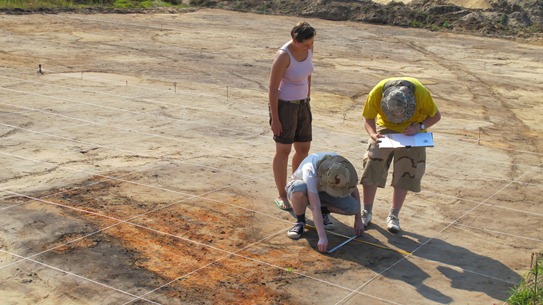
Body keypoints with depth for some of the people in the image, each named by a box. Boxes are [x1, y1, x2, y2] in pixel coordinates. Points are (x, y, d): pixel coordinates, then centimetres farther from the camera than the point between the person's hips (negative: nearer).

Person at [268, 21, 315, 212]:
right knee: (284, 151, 3)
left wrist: (308, 101, 16)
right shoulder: (283, 56, -26)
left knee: (304, 149, 12)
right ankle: (282, 196, 18)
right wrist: (275, 119, -17)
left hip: (301, 104, 7)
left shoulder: (308, 48, -4)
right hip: (283, 105, -7)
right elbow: (272, 88, -20)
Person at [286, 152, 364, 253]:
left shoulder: (342, 166, -26)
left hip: (322, 191, 4)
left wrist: (358, 219, -8)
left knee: (353, 207, -23)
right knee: (300, 189, -43)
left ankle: (324, 210, 7)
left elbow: (354, 189, -9)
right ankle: (300, 222, -15)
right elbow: (315, 207, -44)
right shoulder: (310, 172, -40)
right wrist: (322, 237, -49)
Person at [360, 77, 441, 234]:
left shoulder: (421, 93, -32)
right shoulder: (377, 93, -30)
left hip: (412, 131, -1)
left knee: (405, 173, -4)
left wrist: (419, 127, -32)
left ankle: (393, 216, 8)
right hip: (385, 128, 1)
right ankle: (366, 213, 7)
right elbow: (368, 118, -15)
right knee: (372, 166, -6)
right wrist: (372, 134, -35)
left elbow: (436, 115, -15)